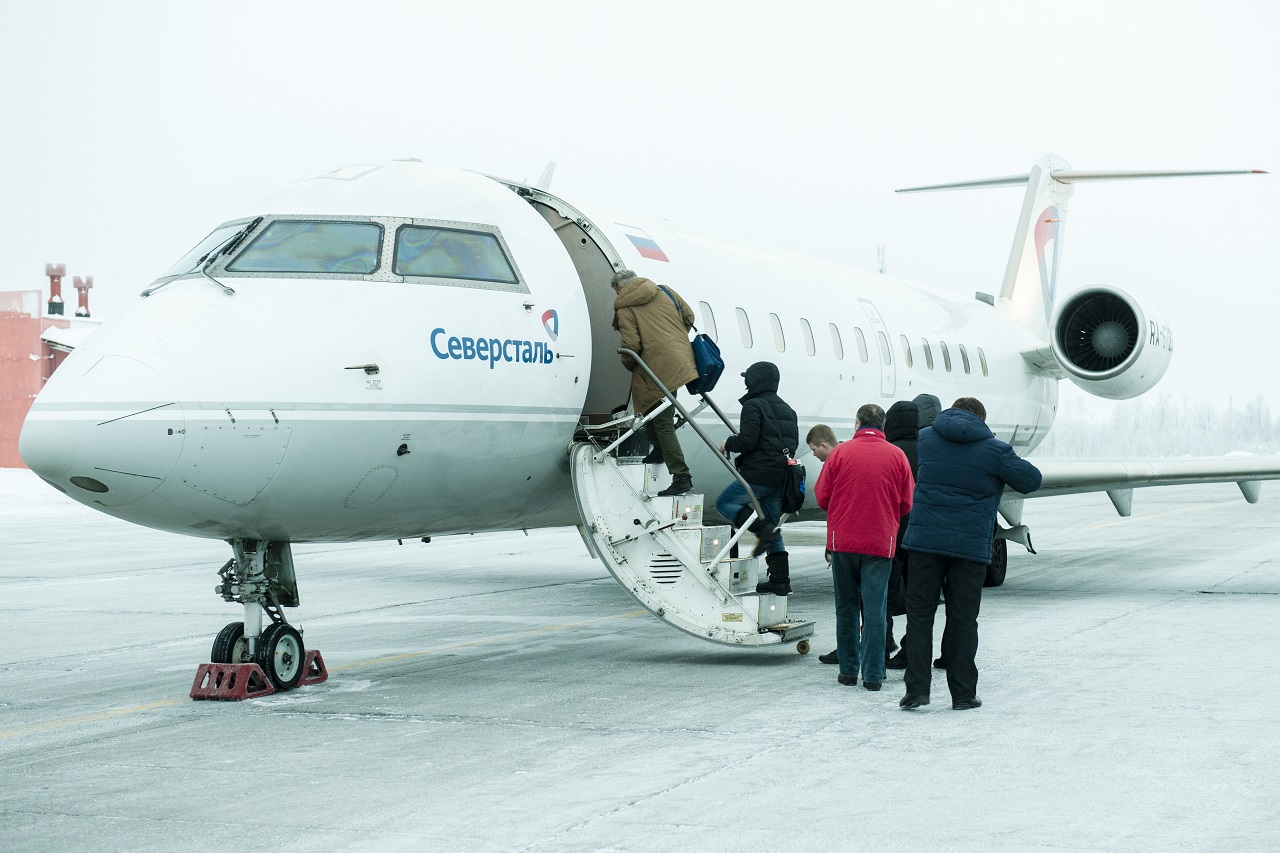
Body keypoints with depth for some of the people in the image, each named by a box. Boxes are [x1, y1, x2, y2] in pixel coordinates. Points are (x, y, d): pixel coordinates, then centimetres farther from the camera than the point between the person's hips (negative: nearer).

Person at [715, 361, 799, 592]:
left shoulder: (754, 406, -8)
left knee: (724, 503, 6)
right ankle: (781, 580, 5)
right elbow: (793, 443, 19)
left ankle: (762, 528, -14)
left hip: (758, 475, -8)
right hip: (781, 476, 8)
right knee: (773, 533, 12)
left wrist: (728, 444, 3)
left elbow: (747, 440, -17)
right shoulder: (786, 409, 19)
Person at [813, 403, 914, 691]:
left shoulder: (840, 452, -3)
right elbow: (907, 504, 3)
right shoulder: (897, 456, 0)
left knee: (846, 607, 11)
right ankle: (873, 674, -2)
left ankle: (848, 669, 14)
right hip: (880, 544, 0)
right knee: (874, 608, 1)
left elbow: (822, 496, 1)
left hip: (843, 540, 0)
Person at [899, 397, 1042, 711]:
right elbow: (1031, 479, 4)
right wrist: (1007, 463, 21)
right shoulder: (993, 450, -2)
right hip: (970, 544, -1)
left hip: (925, 540, 2)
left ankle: (916, 688, 0)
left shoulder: (926, 437, 8)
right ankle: (963, 694, 9)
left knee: (919, 614, 6)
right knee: (962, 620, 5)